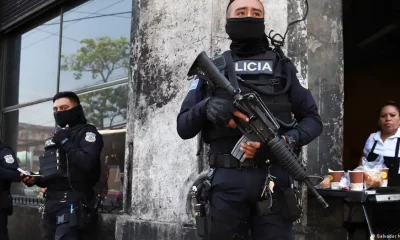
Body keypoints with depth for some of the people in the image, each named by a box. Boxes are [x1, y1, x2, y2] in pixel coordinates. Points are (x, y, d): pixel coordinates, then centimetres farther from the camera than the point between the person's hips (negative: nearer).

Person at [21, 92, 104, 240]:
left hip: (73, 203, -8)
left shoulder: (87, 132, -2)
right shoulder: (55, 136, 23)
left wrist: (65, 142, -13)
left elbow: (87, 163, -21)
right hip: (50, 202, 8)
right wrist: (36, 179, 7)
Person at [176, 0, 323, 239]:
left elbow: (313, 119, 9)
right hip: (227, 182, 1)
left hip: (274, 179, 0)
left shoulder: (283, 68, 11)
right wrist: (206, 107, -15)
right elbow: (184, 127, 7)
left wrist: (287, 140, -12)